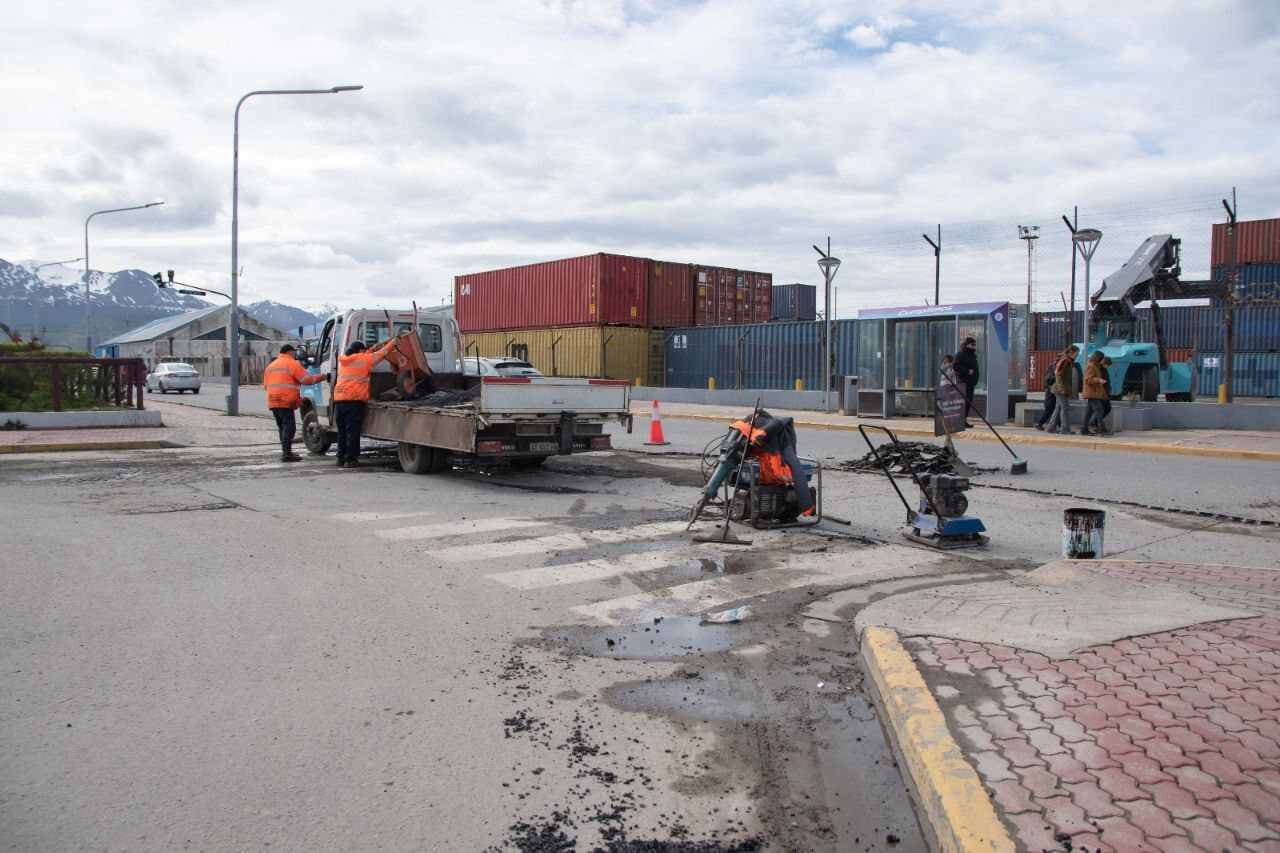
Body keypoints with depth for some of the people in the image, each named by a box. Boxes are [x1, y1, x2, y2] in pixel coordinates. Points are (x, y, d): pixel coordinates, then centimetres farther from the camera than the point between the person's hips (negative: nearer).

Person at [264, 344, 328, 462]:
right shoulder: (292, 364, -3)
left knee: (282, 426, 16)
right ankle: (286, 453, -17)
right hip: (286, 401, -8)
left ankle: (286, 452, 21)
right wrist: (322, 377, 2)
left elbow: (266, 385, 22)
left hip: (273, 402, 8)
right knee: (289, 426, -9)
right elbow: (307, 379, -10)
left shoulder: (270, 366, 22)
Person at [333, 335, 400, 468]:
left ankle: (341, 458, 15)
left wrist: (372, 349, 32)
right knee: (353, 431, -5)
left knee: (342, 431, 13)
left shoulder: (342, 360, 18)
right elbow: (382, 353, 8)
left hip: (339, 400, 6)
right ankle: (350, 459, -7)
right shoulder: (363, 359, 0)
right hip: (355, 399, -6)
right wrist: (393, 342, 21)